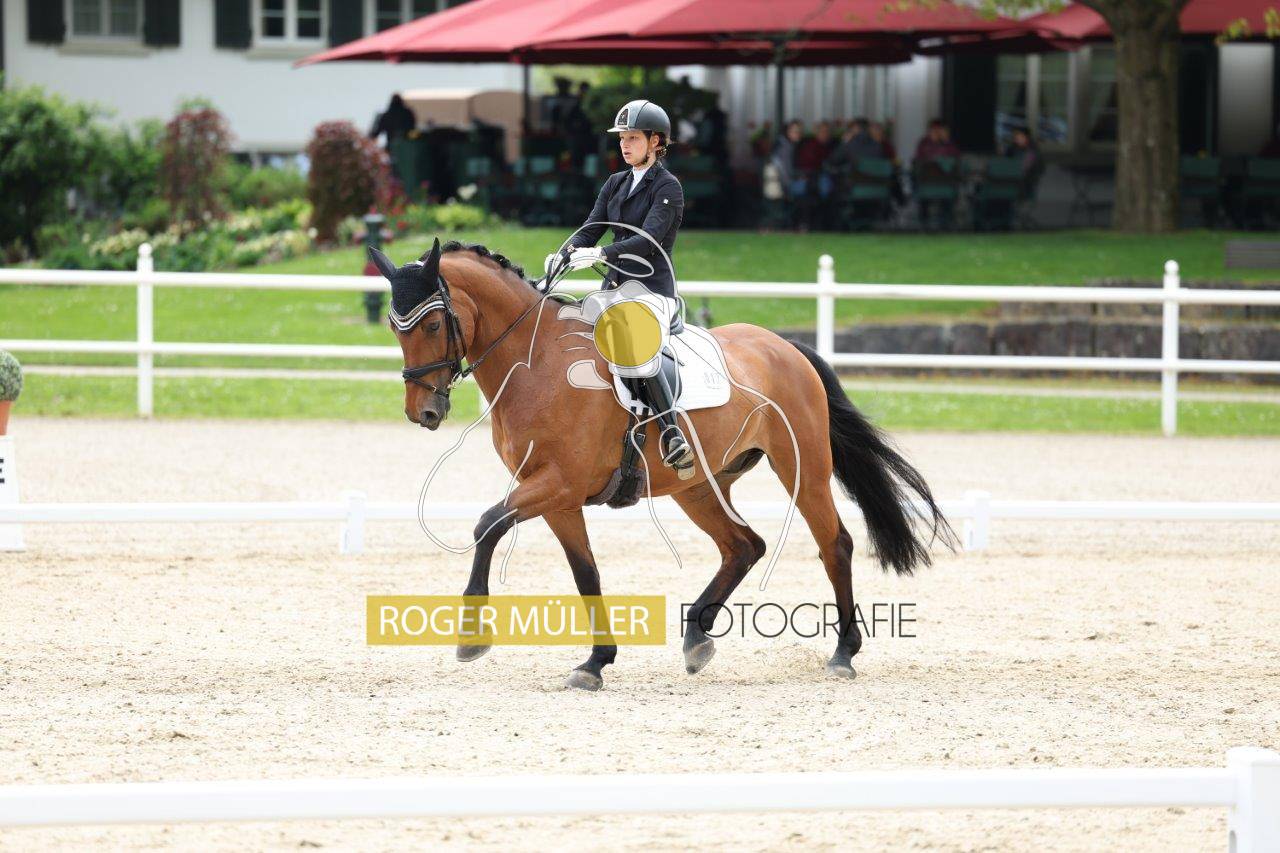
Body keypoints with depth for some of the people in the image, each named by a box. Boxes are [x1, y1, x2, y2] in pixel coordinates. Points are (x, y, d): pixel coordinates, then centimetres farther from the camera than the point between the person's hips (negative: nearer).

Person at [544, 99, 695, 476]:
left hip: (653, 290, -8)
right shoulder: (616, 184, 16)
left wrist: (601, 255, -30)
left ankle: (672, 434, -36)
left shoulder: (668, 187, -6)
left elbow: (648, 240, -18)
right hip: (615, 287, 8)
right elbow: (590, 229, 11)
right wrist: (564, 255, -10)